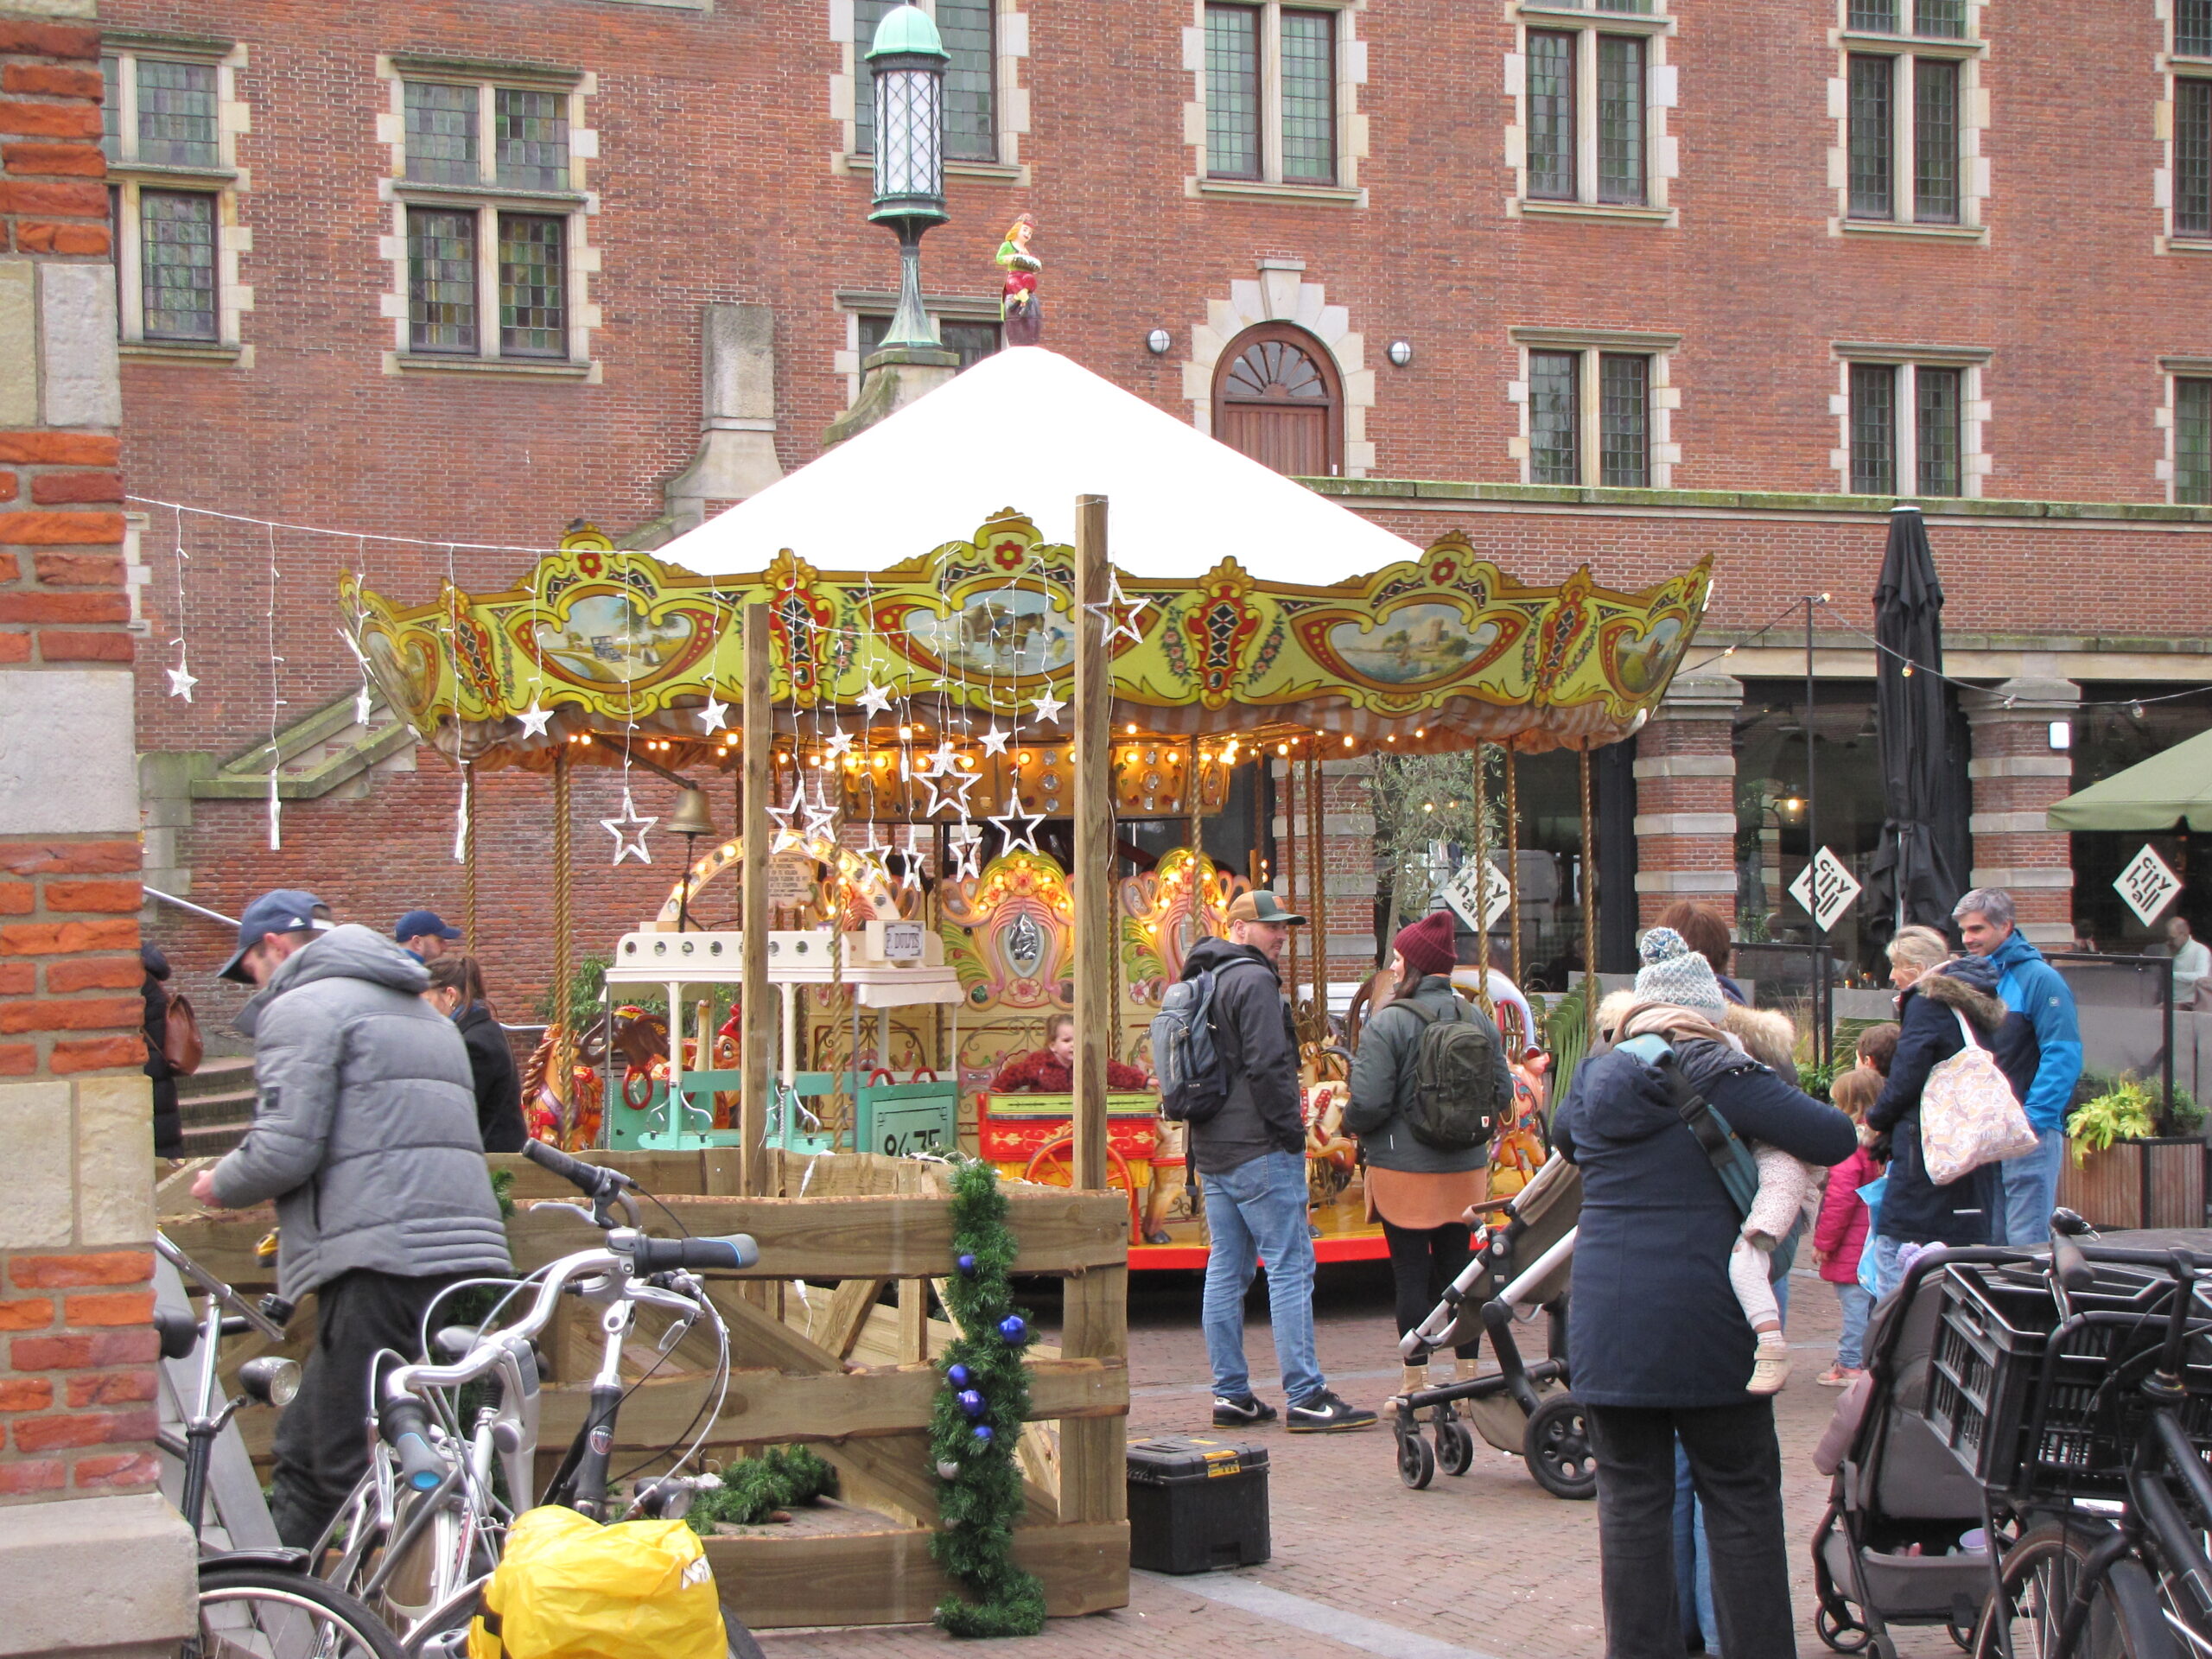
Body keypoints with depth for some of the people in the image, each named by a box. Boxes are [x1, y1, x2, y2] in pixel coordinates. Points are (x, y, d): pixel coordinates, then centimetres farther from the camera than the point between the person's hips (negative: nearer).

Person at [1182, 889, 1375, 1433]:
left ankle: (1231, 1395, 11)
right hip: (1259, 1148, -10)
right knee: (1291, 1266, -8)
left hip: (1212, 1151, 10)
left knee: (1226, 1269, 9)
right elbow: (1267, 1067, -19)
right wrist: (1292, 1130, -13)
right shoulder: (1253, 981, -12)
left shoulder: (1202, 981, 18)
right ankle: (1305, 1398, -10)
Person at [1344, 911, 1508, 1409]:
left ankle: (1416, 1383, 5)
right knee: (1458, 1270, 13)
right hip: (1466, 1171, 5)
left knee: (1411, 1275, 2)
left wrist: (1353, 1126, 2)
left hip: (1404, 1171, -5)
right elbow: (1502, 1091, 6)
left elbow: (1369, 1103, -19)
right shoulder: (1477, 1019, 2)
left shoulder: (1389, 1022, -15)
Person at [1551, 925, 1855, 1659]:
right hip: (1705, 1321, -3)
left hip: (1606, 1319, 3)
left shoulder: (1595, 1081, 9)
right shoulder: (1725, 1080, -5)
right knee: (1741, 1500, 7)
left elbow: (1562, 1138, 31)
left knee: (1630, 1501, 8)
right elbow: (1837, 1138, -8)